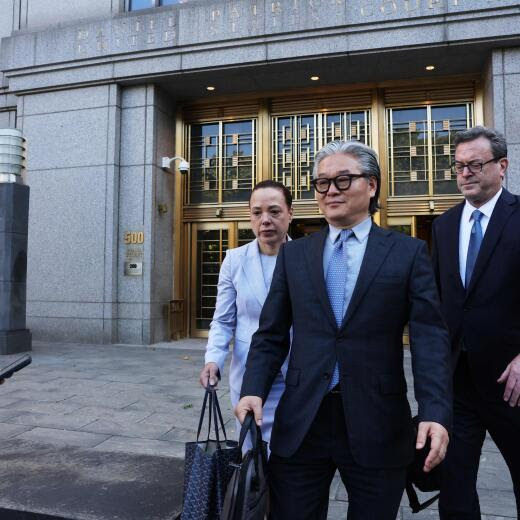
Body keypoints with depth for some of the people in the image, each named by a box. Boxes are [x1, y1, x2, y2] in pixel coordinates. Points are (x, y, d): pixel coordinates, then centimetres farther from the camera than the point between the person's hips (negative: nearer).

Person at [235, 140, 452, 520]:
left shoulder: (408, 253, 1)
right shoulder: (293, 254, 7)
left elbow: (430, 338, -5)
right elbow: (271, 335, 7)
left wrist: (435, 412, -17)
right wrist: (254, 390, -7)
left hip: (377, 425, -1)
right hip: (300, 423, 2)